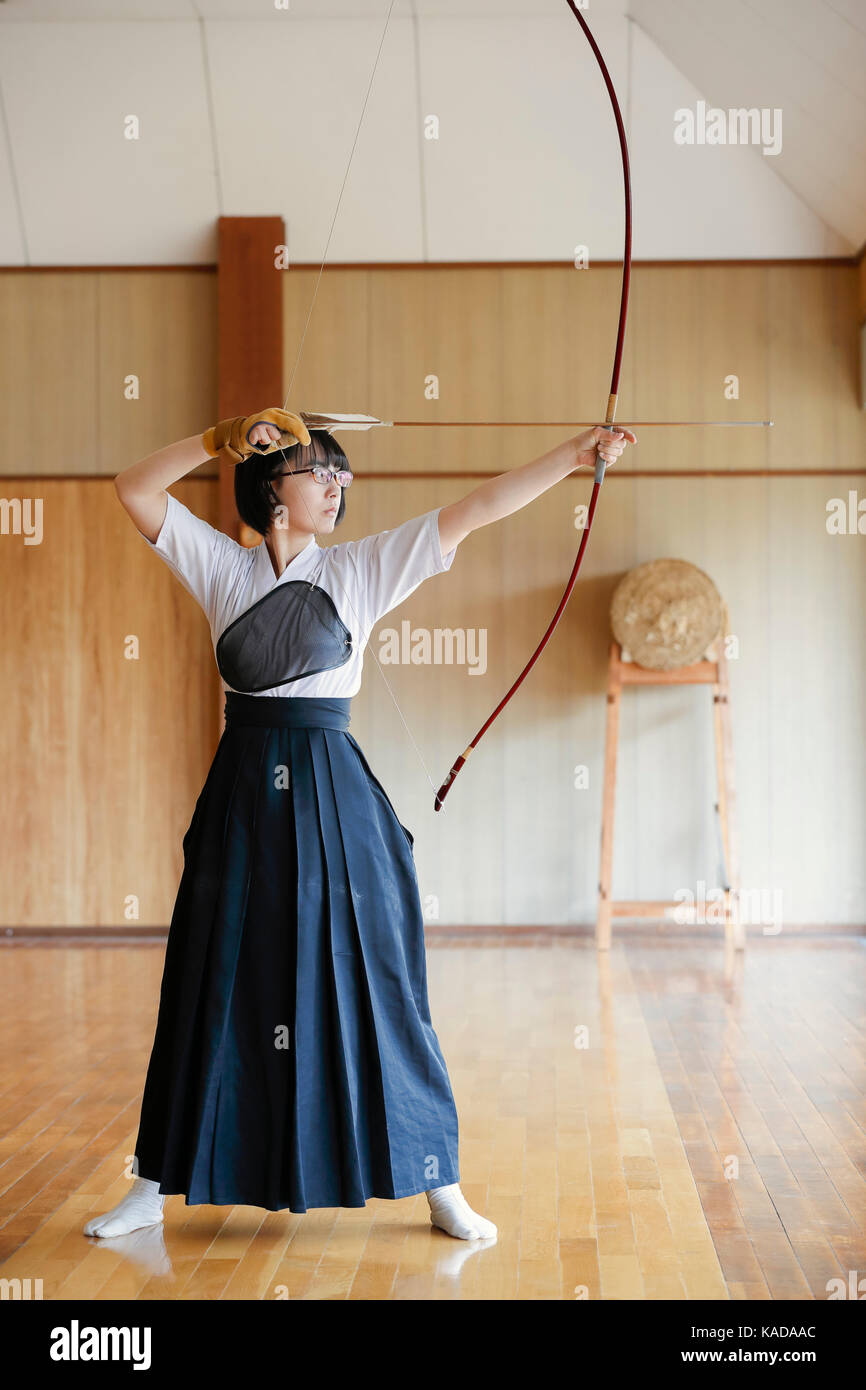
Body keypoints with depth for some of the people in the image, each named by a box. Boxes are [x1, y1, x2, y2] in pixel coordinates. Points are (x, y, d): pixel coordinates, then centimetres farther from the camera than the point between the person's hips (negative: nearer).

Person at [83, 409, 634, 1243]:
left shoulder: (361, 567, 3)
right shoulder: (222, 567, 6)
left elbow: (476, 510, -2)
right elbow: (135, 489, 2)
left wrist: (575, 454, -7)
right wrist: (222, 440, -7)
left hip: (332, 794, -1)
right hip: (243, 796, 1)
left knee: (370, 980, 1)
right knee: (214, 986, 8)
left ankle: (438, 1184, 12)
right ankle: (157, 1185, 20)